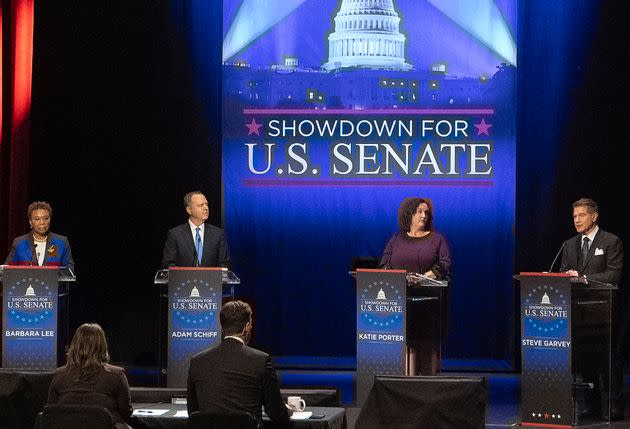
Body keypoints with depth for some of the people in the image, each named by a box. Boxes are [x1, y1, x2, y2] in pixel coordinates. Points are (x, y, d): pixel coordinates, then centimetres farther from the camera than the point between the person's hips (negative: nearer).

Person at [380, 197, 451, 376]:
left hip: (429, 303, -1)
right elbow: (384, 266, 8)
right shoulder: (396, 240, 16)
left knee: (428, 342, -5)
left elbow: (444, 265, -1)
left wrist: (424, 277, -16)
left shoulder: (437, 239, 11)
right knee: (406, 341, -6)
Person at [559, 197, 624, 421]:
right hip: (577, 311, 6)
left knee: (607, 359, -6)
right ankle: (592, 405, 14)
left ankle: (612, 408, -2)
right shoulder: (569, 245, 17)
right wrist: (567, 276, -9)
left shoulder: (611, 242, -2)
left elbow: (614, 275, -10)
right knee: (583, 359, 7)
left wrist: (583, 277, -17)